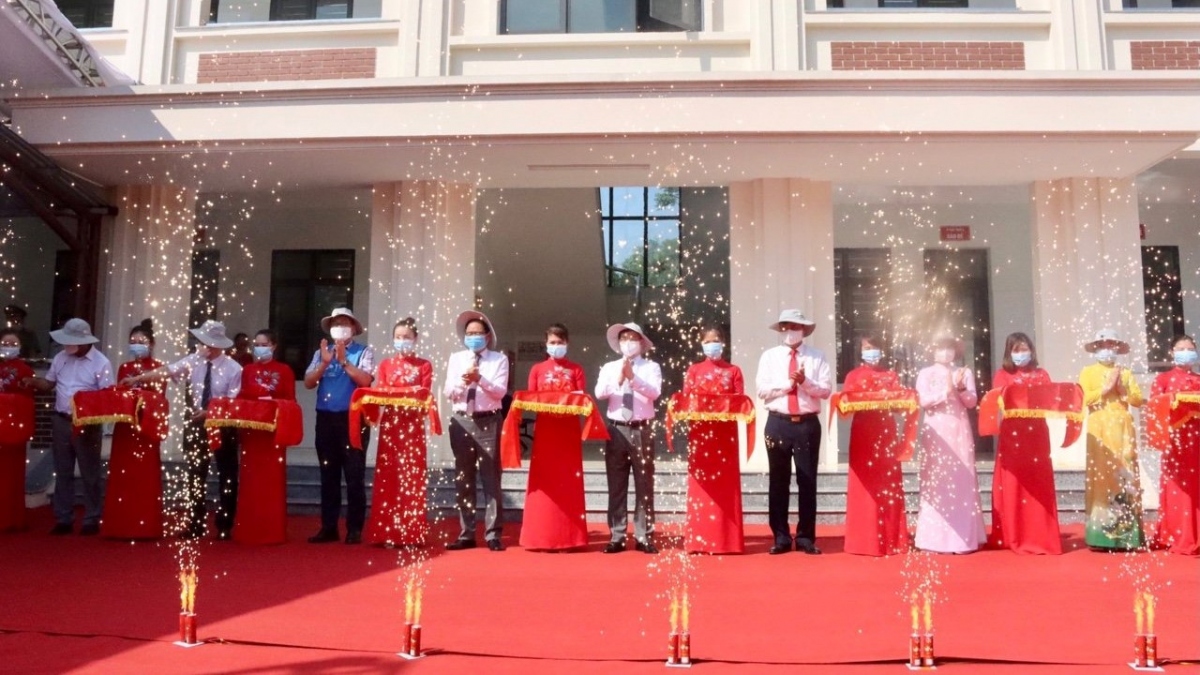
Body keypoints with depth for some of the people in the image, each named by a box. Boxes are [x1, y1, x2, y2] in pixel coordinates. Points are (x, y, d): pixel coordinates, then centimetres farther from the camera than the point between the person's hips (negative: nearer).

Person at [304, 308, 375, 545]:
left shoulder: (364, 352, 2)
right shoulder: (321, 352, 13)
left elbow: (365, 380, -13)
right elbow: (308, 383, 3)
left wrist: (343, 361, -16)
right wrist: (325, 363, -10)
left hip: (353, 419, -4)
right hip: (325, 419, 4)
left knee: (354, 476, -2)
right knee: (328, 476, 10)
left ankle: (355, 529, 4)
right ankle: (328, 527, 17)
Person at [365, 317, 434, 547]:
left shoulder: (424, 366, 6)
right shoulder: (385, 364, 12)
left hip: (414, 424, -2)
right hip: (390, 422, 2)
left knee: (412, 476, -3)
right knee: (388, 476, 0)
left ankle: (412, 532, 3)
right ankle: (387, 531, 5)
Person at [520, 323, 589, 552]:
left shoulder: (576, 370, 9)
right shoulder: (537, 369, 10)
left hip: (569, 429, 0)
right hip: (544, 429, 0)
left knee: (568, 481, 1)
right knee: (544, 481, -1)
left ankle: (568, 536, 6)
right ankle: (542, 537, 5)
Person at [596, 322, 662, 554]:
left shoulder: (651, 367, 3)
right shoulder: (609, 367, 9)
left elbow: (655, 392, -13)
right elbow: (599, 393, -5)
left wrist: (633, 377, -22)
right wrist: (618, 379, -20)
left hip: (642, 430, -2)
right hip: (616, 429, 2)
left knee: (644, 485, 3)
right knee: (616, 485, 5)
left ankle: (644, 536, 10)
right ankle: (617, 536, 12)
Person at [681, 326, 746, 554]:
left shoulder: (733, 371, 10)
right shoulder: (694, 370, 11)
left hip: (726, 431, 0)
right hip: (699, 431, 0)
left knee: (725, 484, -1)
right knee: (701, 484, -1)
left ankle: (727, 539, 4)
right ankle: (699, 540, 2)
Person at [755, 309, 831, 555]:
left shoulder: (817, 357, 7)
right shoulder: (769, 356, 7)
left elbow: (826, 389, -3)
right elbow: (762, 389, -2)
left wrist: (805, 382, -18)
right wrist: (789, 382, -11)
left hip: (808, 424, 0)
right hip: (778, 423, 0)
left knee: (807, 481, 4)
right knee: (778, 482, 5)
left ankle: (806, 537, 14)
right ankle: (781, 537, 14)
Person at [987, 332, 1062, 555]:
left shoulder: (1042, 375, 14)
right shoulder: (1003, 375, 8)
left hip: (1036, 434, 2)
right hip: (1011, 434, -2)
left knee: (1039, 486, 0)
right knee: (1012, 486, -3)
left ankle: (1040, 537, 6)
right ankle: (1013, 537, 3)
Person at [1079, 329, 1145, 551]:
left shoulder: (1125, 373, 17)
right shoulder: (1088, 372, 8)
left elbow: (1138, 400, 9)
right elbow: (1083, 400, -6)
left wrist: (1123, 388, -3)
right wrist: (1106, 388, -7)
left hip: (1122, 429, 3)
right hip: (1099, 430, -3)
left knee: (1125, 477, -3)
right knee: (1101, 477, -9)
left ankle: (1126, 532, 0)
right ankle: (1101, 533, -8)